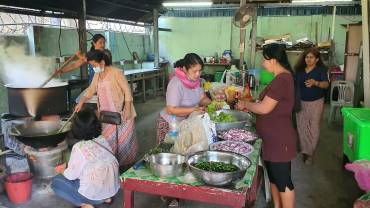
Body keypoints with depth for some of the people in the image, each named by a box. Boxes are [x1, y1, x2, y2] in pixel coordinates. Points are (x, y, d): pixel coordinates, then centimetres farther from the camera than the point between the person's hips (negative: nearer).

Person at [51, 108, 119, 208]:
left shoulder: (79, 148, -20)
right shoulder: (103, 140, -2)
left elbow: (71, 175, -10)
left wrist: (63, 172, 12)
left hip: (94, 195, -6)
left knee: (56, 181, 11)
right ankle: (105, 197, 15)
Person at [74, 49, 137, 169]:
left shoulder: (116, 73, -15)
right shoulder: (97, 75, 7)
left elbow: (127, 91, -14)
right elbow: (91, 90, 15)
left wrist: (127, 109, -17)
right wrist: (81, 102, 2)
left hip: (122, 112, -6)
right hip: (108, 114, 6)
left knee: (124, 137, 4)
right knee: (108, 138, 8)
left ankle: (126, 162, 20)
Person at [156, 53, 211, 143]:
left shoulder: (195, 80, -6)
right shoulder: (176, 83, -27)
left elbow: (202, 98, 1)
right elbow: (171, 110, -28)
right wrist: (194, 109, -33)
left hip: (186, 122, 7)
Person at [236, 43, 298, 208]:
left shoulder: (282, 80, -22)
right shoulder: (281, 78, 10)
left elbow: (265, 108, -23)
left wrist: (245, 104, -8)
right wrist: (250, 106, 7)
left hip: (279, 140, -10)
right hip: (273, 138, 10)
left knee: (283, 180, 4)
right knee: (273, 176, 20)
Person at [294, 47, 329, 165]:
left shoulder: (321, 69, -8)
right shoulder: (299, 69, 3)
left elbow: (326, 84, -22)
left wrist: (315, 83, -42)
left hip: (316, 102, -3)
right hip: (301, 102, 4)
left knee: (314, 128, -1)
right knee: (301, 127, 5)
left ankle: (309, 153, 10)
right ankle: (305, 151, 18)